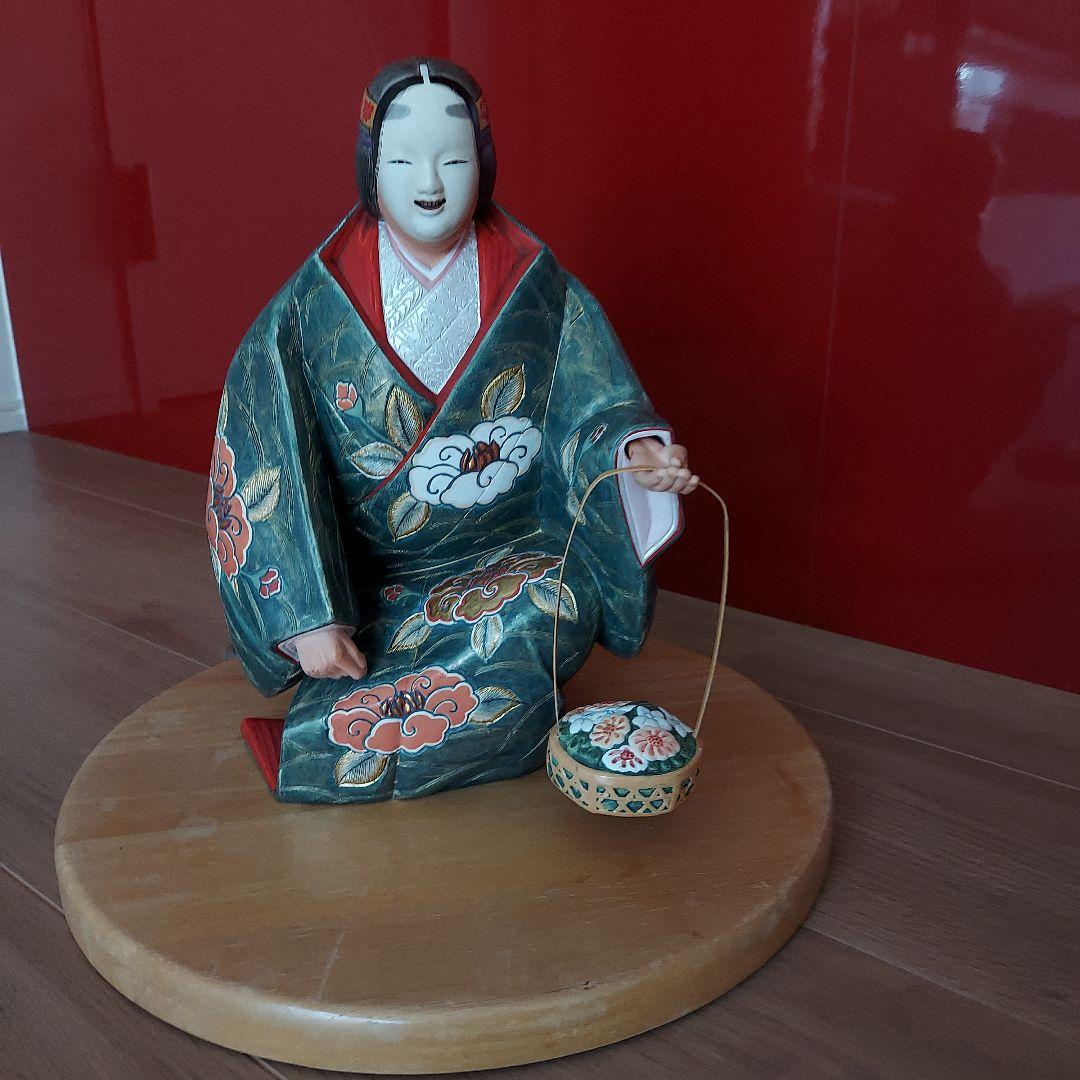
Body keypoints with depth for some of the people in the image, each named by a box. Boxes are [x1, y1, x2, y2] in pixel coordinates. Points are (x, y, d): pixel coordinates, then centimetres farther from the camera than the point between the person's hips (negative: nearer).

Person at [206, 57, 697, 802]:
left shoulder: (534, 287, -3)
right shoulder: (321, 301, -7)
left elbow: (591, 410, -4)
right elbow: (264, 462, -10)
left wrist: (637, 454, -29)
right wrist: (305, 617, -18)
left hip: (510, 556, 2)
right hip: (370, 574, -1)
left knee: (556, 614, -30)